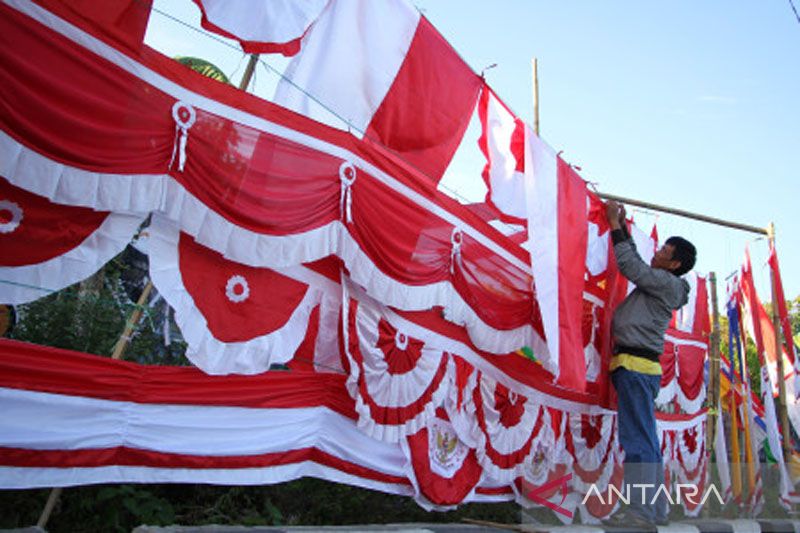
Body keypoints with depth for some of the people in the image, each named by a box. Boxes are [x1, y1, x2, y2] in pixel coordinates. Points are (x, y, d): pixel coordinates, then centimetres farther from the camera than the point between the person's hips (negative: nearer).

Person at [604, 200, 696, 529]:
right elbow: (635, 263, 32)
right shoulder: (658, 284, 21)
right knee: (645, 440, 11)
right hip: (635, 366, 10)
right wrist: (622, 225, 29)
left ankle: (641, 513, -11)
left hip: (636, 366, -10)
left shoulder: (668, 283, -5)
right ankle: (655, 510, 17)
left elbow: (630, 264, -11)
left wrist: (614, 224, -2)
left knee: (638, 440, -11)